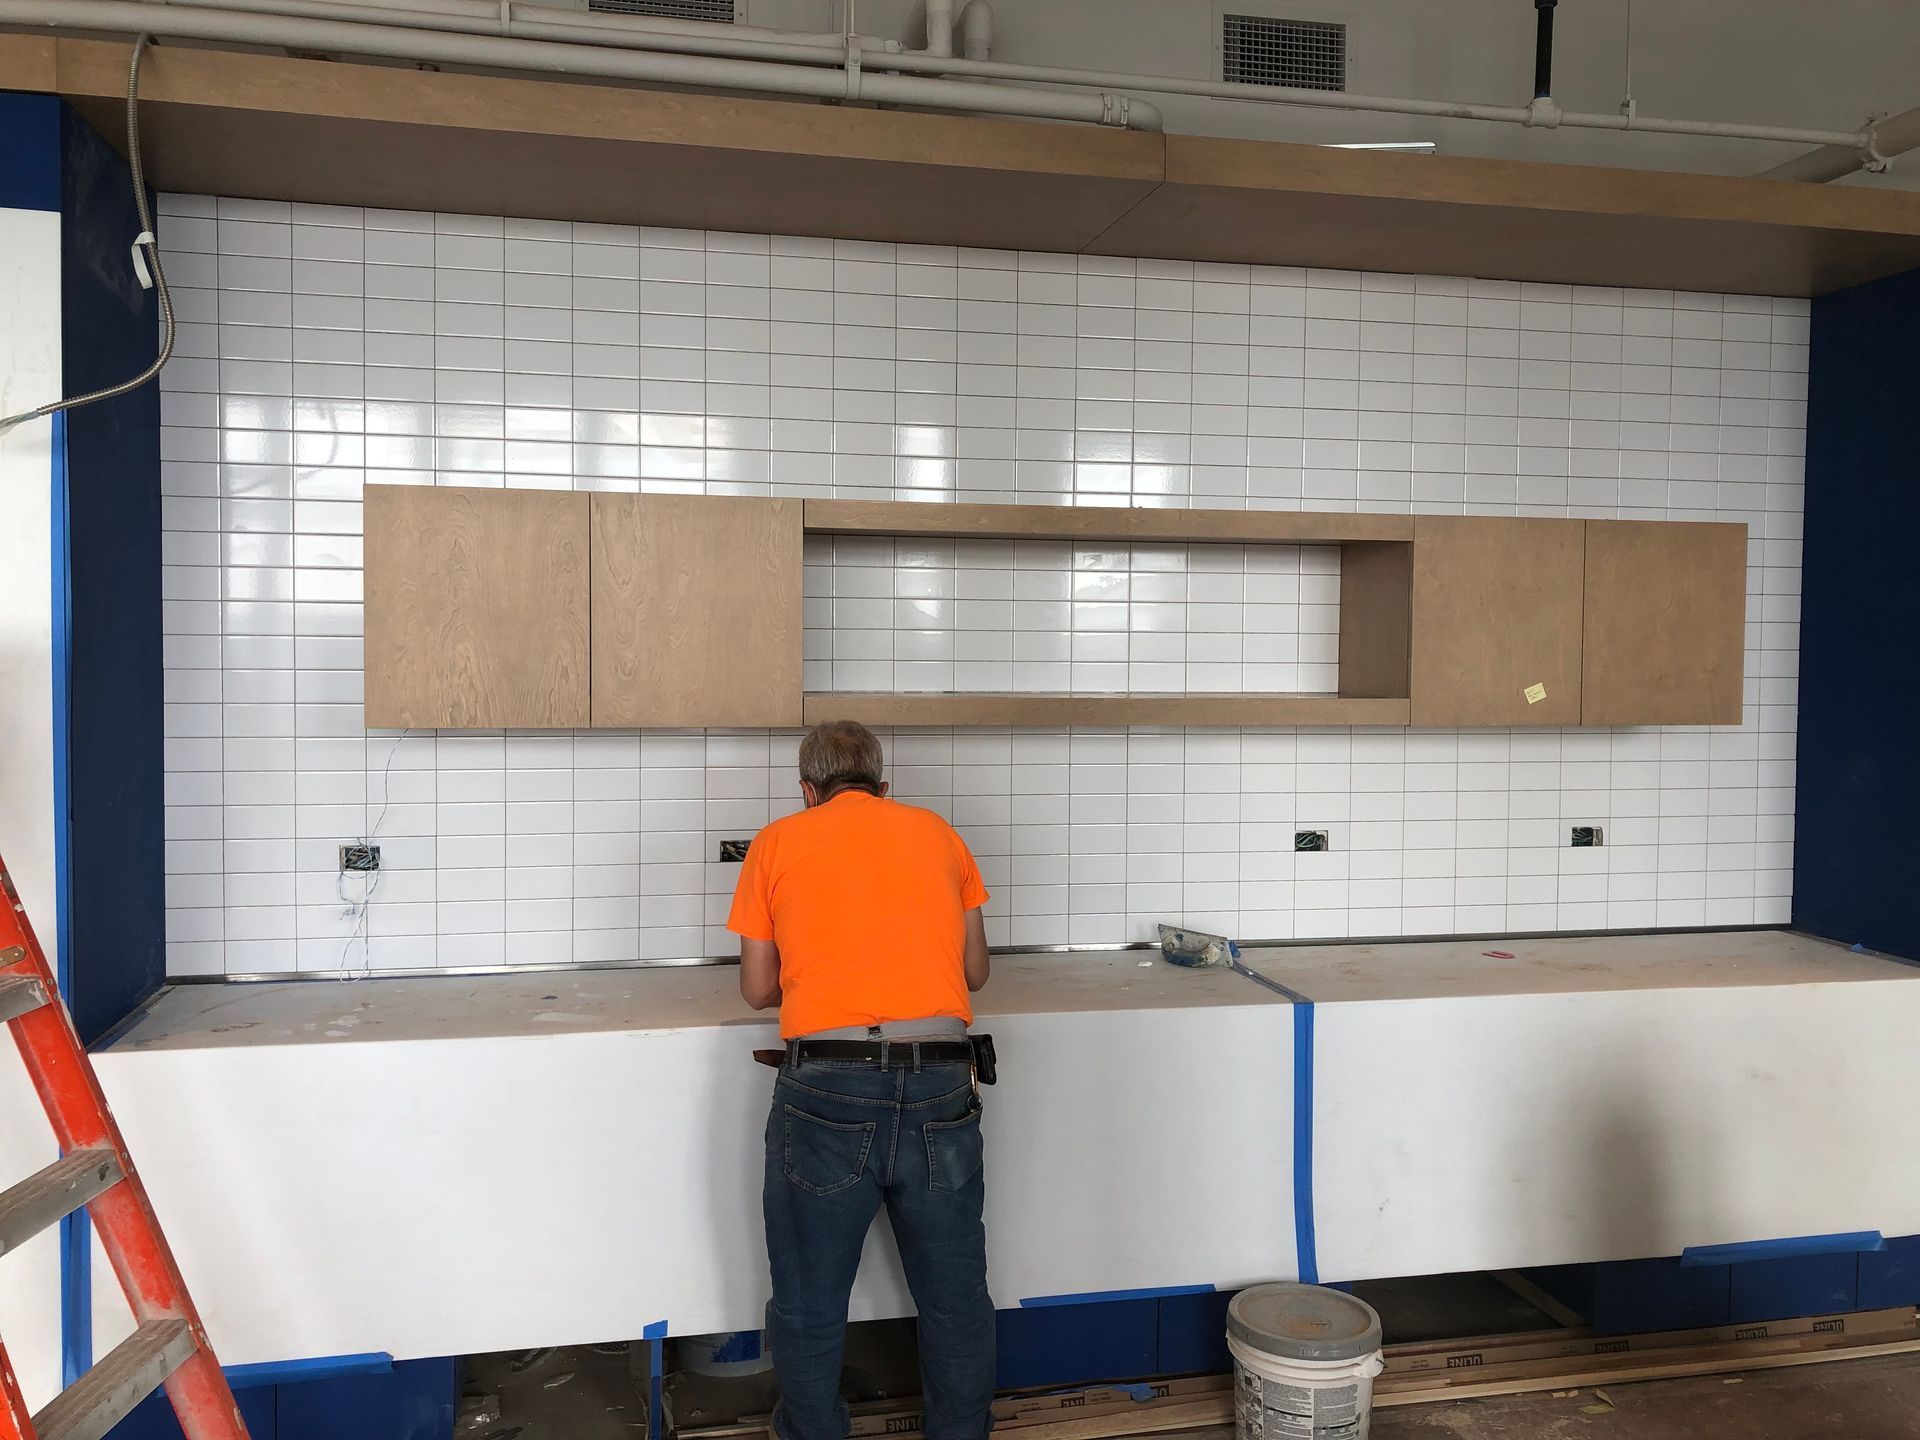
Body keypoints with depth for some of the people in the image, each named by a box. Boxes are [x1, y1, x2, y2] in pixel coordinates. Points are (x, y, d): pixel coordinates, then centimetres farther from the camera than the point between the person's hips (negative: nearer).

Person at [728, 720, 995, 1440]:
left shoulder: (777, 843, 9)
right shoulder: (937, 833, 14)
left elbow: (758, 988, 12)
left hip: (826, 1089, -2)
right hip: (940, 1088, 2)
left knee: (809, 1303, 16)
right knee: (955, 1299, 17)